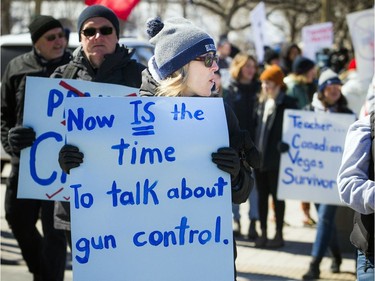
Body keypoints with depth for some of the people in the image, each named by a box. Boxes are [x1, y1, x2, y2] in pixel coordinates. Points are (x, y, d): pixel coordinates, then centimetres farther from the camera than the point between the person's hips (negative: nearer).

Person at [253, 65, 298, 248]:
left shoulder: (288, 103, -6)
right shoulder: (261, 102, 11)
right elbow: (255, 125, 14)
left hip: (276, 157, -6)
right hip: (259, 156, 6)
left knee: (277, 195, 1)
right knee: (262, 195, 10)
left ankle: (279, 234, 9)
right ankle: (263, 232, 17)